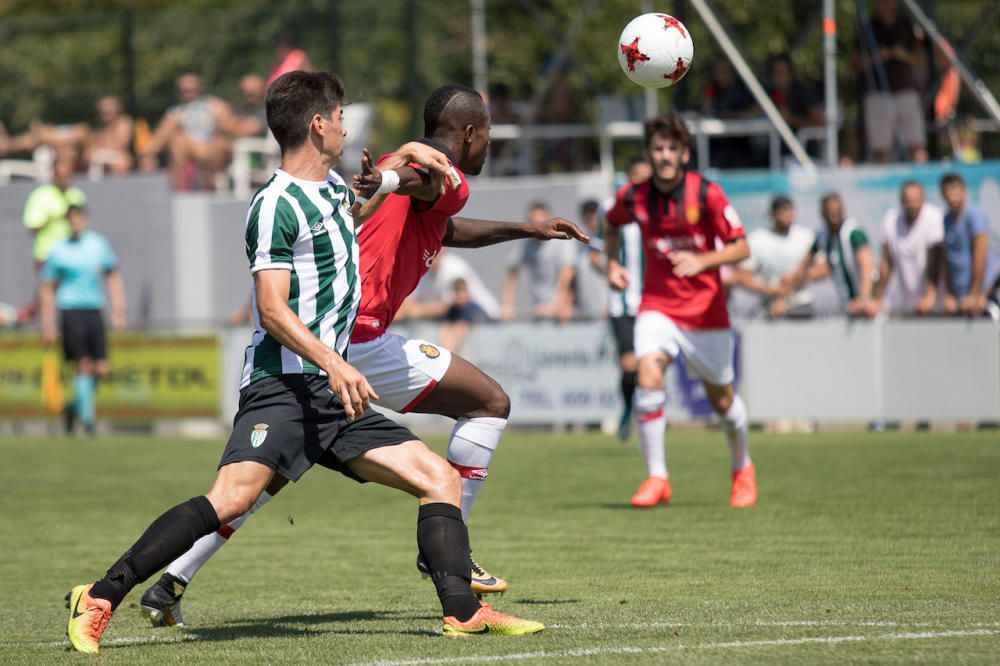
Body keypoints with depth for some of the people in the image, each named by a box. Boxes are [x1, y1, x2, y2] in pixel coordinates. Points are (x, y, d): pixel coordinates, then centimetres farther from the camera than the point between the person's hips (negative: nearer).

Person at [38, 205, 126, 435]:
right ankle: (87, 418, -5)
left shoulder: (97, 243, 9)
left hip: (94, 310, 4)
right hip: (70, 310, -4)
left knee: (101, 369, 0)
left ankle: (75, 407, 24)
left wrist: (119, 311, 8)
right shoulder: (57, 250, -1)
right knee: (83, 366, -12)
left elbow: (113, 277, 16)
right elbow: (47, 289, 3)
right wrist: (47, 325, -1)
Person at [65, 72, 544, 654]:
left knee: (441, 479, 2)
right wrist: (332, 364, -28)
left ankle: (463, 611, 3)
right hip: (283, 384, -9)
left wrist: (402, 162, 36)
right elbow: (273, 311, -17)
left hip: (334, 391, 9)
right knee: (231, 500, -26)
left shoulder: (334, 187, 18)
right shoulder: (277, 204, -9)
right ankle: (101, 598, -21)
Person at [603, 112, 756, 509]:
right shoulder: (633, 197, -4)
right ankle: (656, 479, -14)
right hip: (658, 307, 1)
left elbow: (741, 248, -11)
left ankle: (742, 468, 39)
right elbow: (612, 226, 20)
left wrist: (701, 261, -27)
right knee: (648, 377, -23)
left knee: (721, 398, 10)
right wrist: (612, 263, 5)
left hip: (705, 310, -1)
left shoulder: (706, 194, -13)